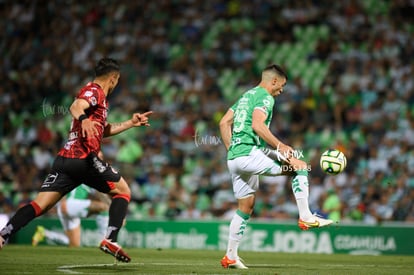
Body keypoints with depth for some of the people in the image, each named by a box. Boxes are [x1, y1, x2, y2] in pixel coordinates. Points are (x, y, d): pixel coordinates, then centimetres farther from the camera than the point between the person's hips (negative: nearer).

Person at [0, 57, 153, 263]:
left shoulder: (95, 94, 28)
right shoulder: (95, 91, -1)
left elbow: (104, 130, 38)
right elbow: (76, 107, -24)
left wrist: (131, 123, 39)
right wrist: (83, 119, -44)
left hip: (65, 160, 8)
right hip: (85, 159, -8)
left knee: (40, 205, -3)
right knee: (123, 191, 9)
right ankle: (110, 240, -5)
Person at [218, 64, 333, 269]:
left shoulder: (246, 96, 24)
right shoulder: (265, 97, -5)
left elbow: (224, 123, 23)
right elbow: (257, 125, -21)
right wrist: (280, 147, -20)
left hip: (234, 158, 10)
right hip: (250, 153, -10)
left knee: (246, 207, 17)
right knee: (300, 166, -8)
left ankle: (230, 256, 18)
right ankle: (305, 217, -12)